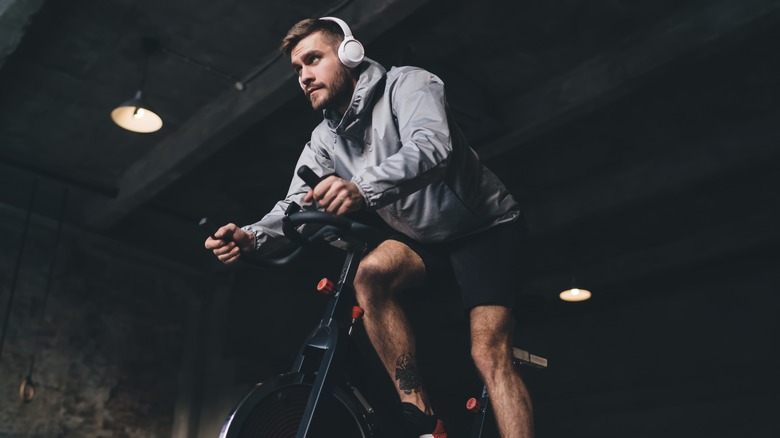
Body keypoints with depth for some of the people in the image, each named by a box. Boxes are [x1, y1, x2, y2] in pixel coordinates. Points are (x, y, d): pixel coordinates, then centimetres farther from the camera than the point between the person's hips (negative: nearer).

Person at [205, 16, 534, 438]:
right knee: (370, 275, -26)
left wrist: (363, 188, -58)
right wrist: (253, 236, -34)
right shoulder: (324, 140, -1)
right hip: (422, 235, 6)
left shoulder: (407, 84, -20)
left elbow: (431, 144, -40)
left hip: (483, 224, -5)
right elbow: (297, 204, -12)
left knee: (489, 355, -19)